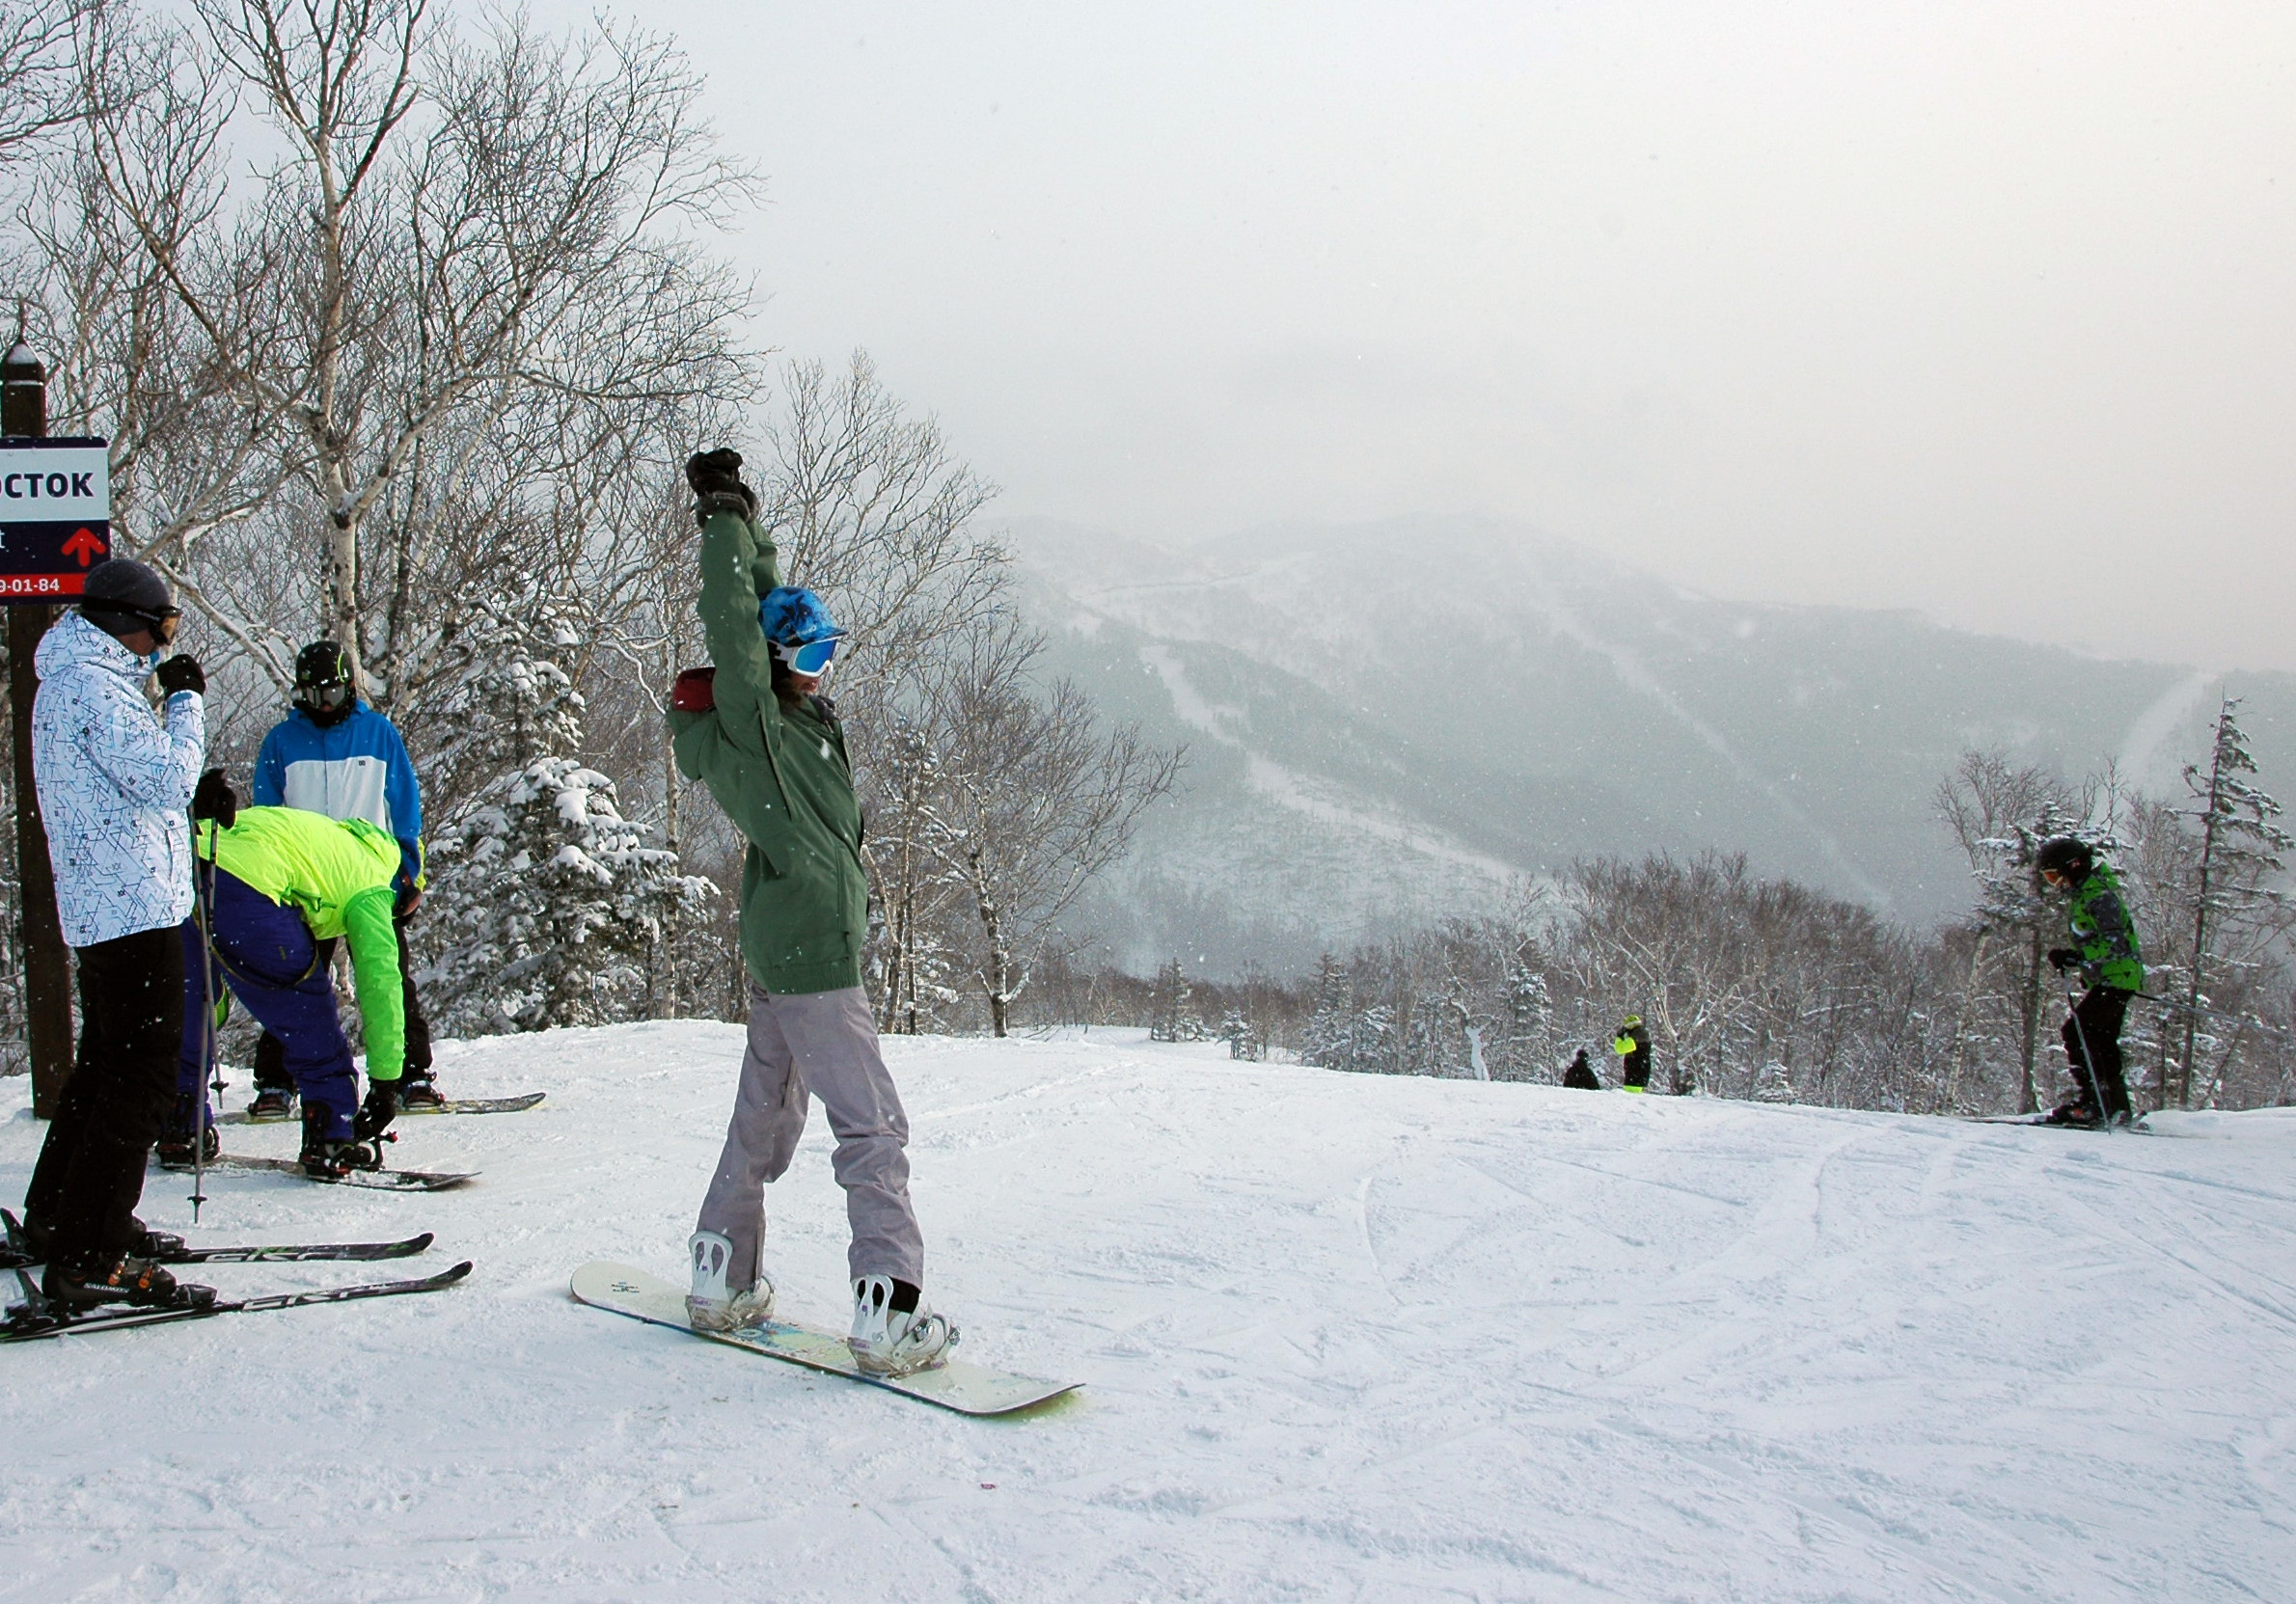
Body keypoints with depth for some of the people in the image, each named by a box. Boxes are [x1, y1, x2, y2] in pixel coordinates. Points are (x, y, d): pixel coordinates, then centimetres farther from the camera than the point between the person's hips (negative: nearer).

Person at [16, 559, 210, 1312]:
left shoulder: (73, 680, 19)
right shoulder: (93, 685, -14)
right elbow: (163, 776, -20)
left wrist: (196, 793, 11)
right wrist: (186, 700, -7)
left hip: (100, 906, 11)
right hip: (132, 903, -11)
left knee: (108, 1064, 21)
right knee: (141, 1073, -10)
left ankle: (57, 1217, 33)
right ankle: (89, 1260, -11)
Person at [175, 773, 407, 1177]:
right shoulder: (370, 885, 17)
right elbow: (380, 982, 8)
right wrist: (386, 1081, 11)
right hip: (241, 884, -7)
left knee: (188, 1009, 28)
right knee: (309, 1016, 10)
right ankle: (331, 1140, 11)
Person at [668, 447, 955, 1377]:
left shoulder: (797, 716, 13)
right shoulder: (749, 724, -11)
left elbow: (771, 608, 25)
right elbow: (732, 625, -18)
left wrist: (750, 529, 23)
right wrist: (725, 521, -11)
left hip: (786, 953, 10)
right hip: (810, 953, -10)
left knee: (765, 1116, 17)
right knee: (873, 1127, -10)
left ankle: (721, 1282, 25)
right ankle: (890, 1313, -13)